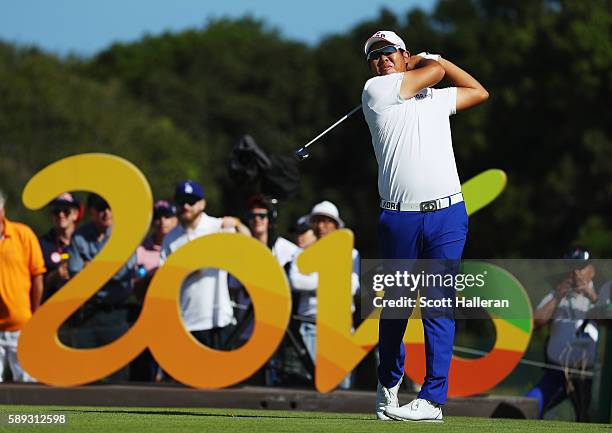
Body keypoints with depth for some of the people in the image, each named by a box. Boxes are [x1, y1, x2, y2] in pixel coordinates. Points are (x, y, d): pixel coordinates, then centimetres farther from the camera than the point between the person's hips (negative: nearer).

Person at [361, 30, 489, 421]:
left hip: (446, 214, 2)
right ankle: (388, 383, 27)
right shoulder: (376, 91, 4)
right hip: (398, 217, -2)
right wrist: (428, 63, 24)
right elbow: (434, 71, 2)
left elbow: (479, 92, 33)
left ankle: (433, 398, -8)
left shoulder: (436, 98, 20)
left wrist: (430, 57, 28)